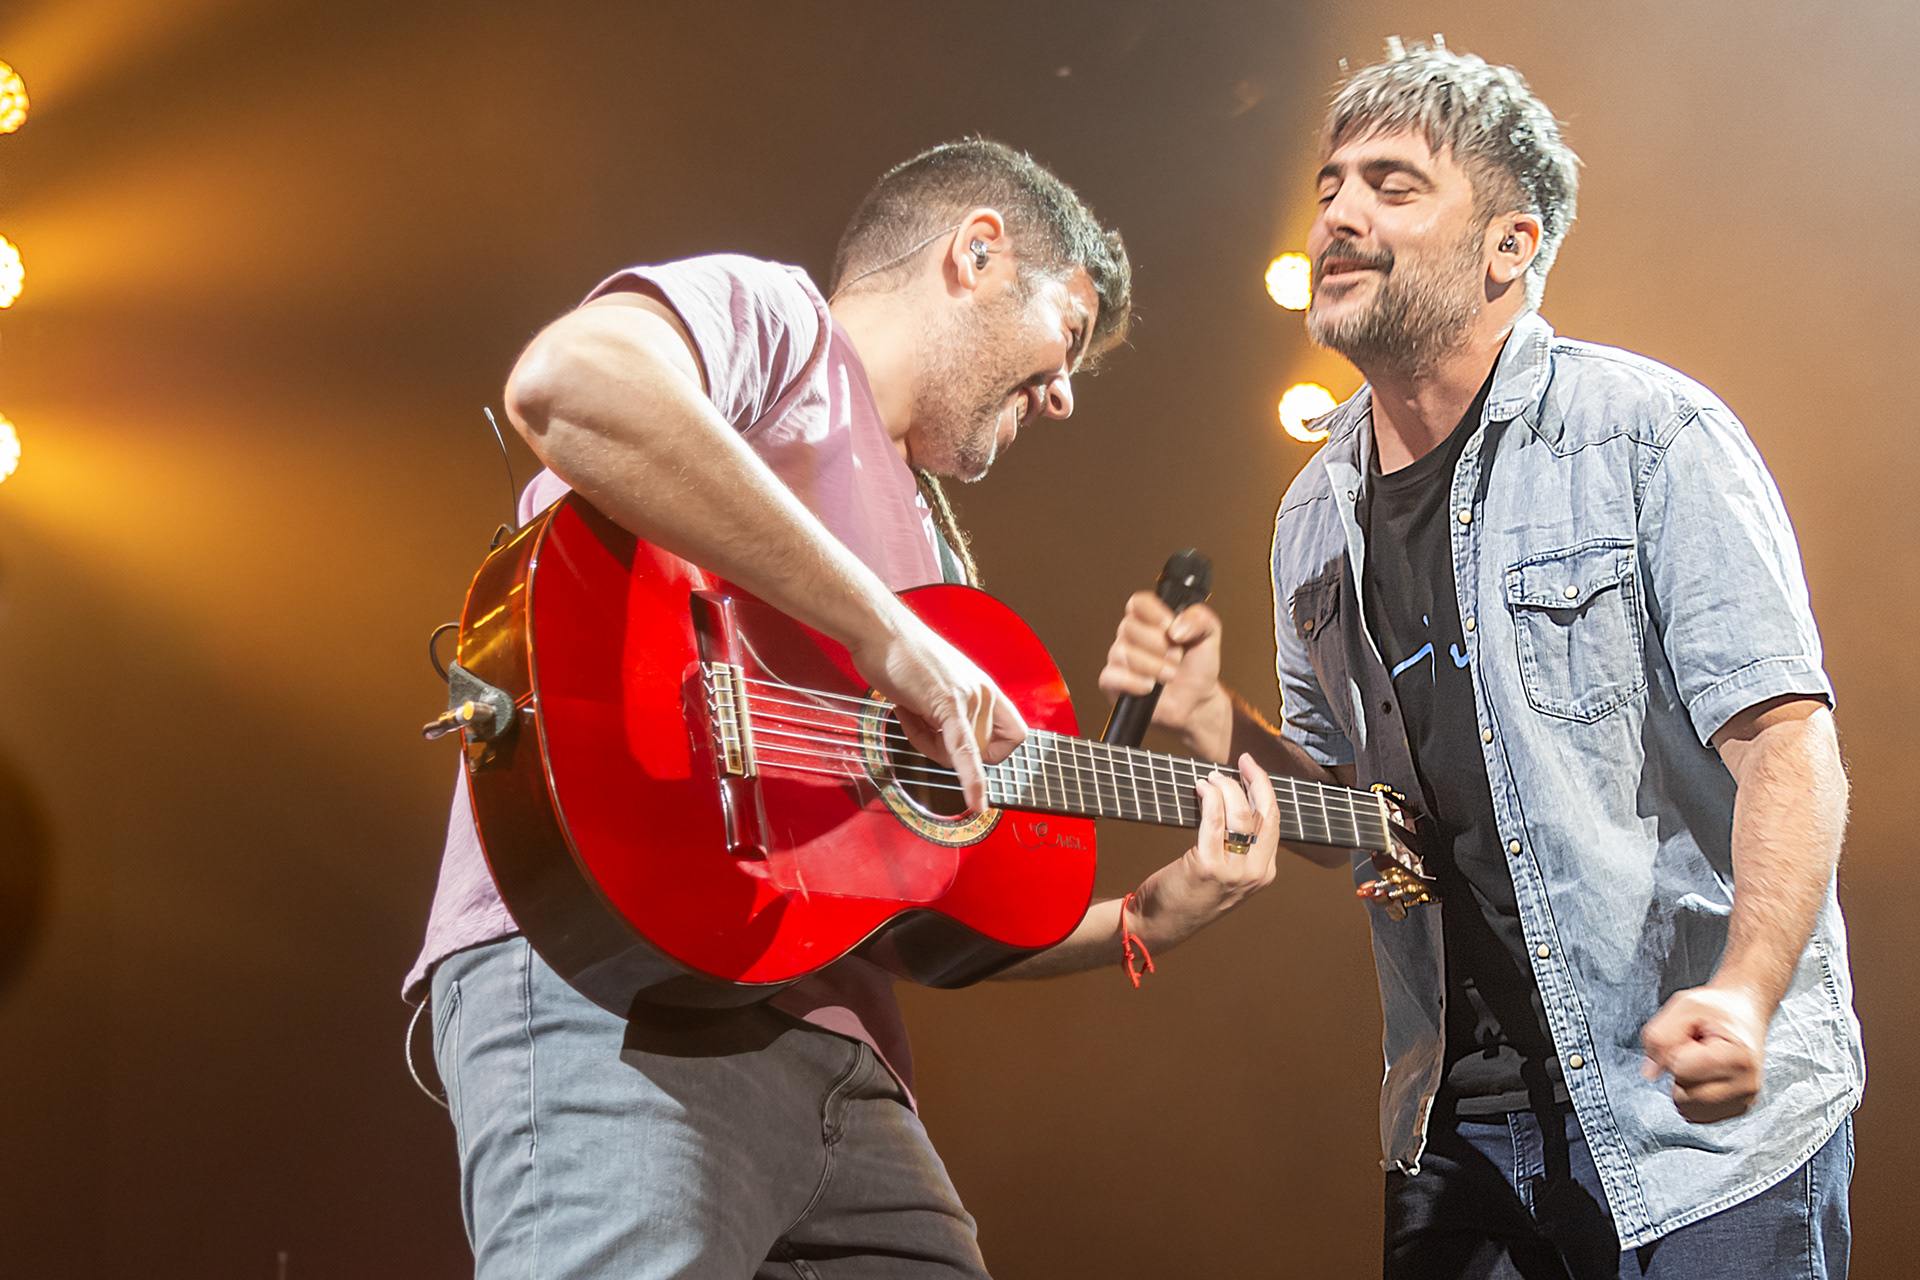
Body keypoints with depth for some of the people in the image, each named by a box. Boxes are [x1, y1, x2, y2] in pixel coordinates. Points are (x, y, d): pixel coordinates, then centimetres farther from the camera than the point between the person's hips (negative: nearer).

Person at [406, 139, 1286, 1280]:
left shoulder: (930, 549, 29)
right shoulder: (768, 316, 4)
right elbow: (567, 382, -22)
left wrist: (1146, 919, 14)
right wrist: (889, 636, -18)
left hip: (831, 1037, 9)